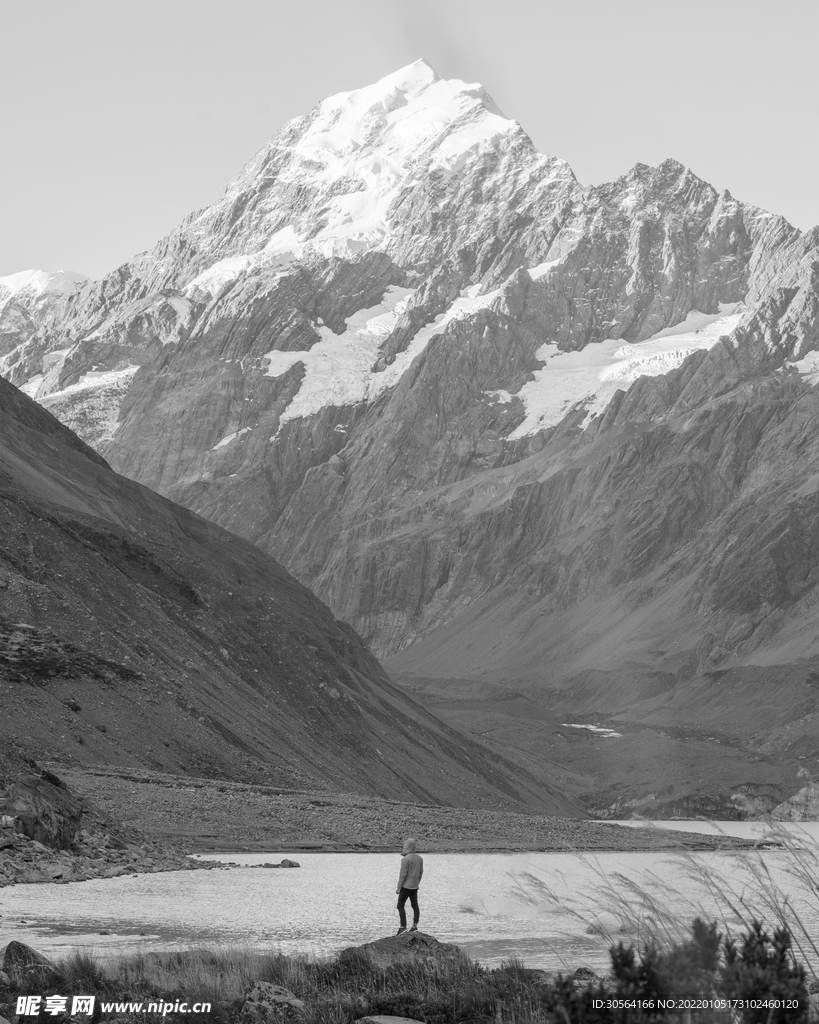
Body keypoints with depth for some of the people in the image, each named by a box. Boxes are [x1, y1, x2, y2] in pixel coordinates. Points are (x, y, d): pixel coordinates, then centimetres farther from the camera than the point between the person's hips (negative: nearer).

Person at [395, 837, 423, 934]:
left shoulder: (406, 859, -18)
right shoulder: (420, 858, 5)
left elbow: (403, 874, -17)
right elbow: (421, 872, 13)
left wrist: (399, 887, -11)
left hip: (406, 886, -7)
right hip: (415, 887, 7)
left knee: (400, 906, -2)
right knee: (415, 906, 12)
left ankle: (403, 927, -8)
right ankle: (415, 926, 12)